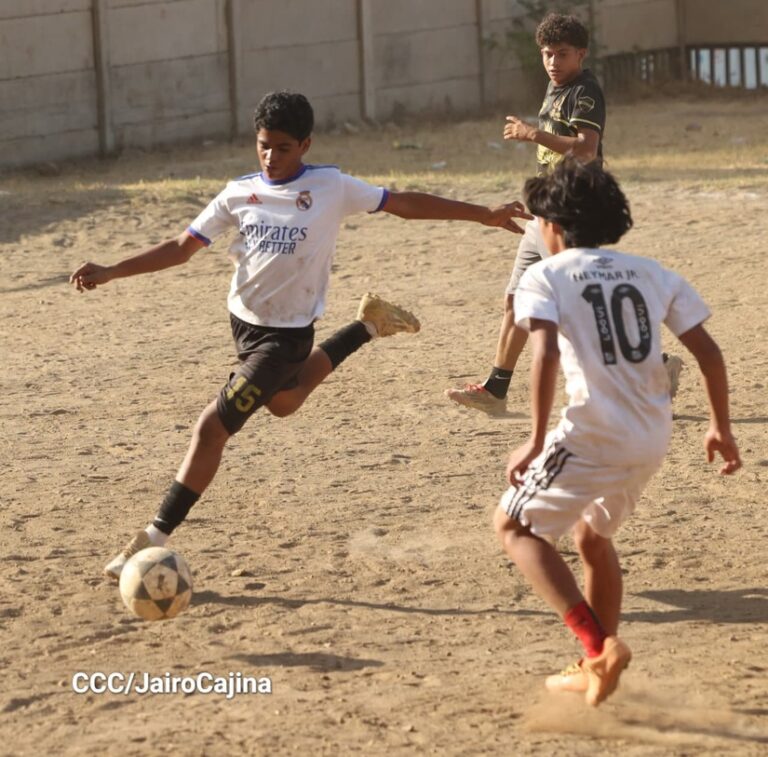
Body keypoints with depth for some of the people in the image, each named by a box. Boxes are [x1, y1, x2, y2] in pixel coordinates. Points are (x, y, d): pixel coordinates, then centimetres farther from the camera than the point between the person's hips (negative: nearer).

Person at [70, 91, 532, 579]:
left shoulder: (331, 188, -13)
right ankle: (369, 325, 51)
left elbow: (404, 203, -7)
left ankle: (155, 538, -8)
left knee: (213, 428, -14)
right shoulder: (239, 195, -3)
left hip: (287, 334, -6)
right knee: (283, 403, 33)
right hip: (243, 321, 6)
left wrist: (484, 215, -7)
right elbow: (183, 248, 0)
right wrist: (110, 273, -9)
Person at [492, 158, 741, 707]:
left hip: (594, 436, -6)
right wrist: (721, 428, 20)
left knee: (516, 525, 11)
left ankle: (600, 646, -5)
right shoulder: (651, 273, 14)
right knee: (593, 534, 29)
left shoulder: (546, 276, 0)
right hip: (654, 437, 6)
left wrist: (537, 442, -17)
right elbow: (708, 353, 10)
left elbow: (546, 356, -17)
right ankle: (597, 667, 33)